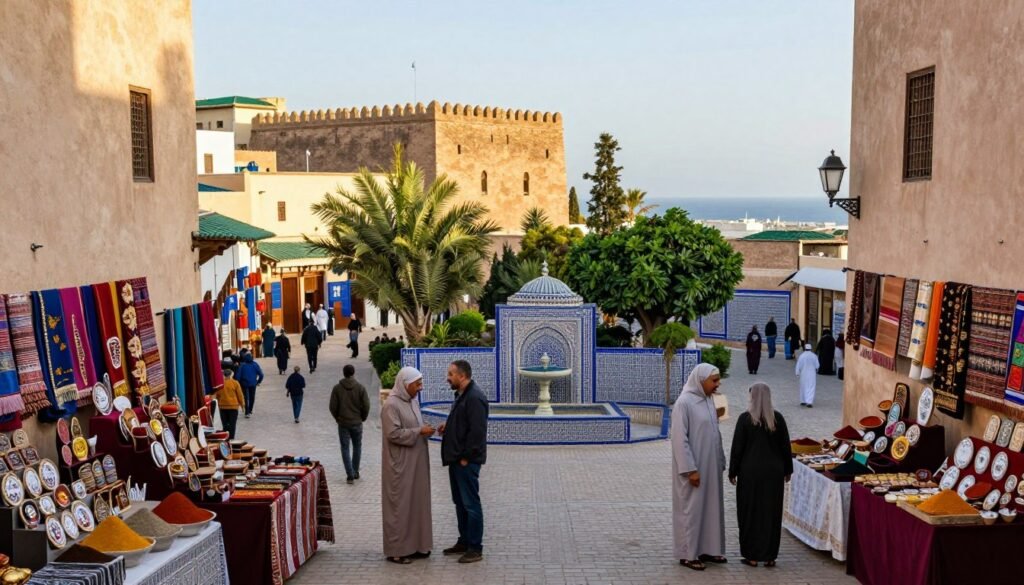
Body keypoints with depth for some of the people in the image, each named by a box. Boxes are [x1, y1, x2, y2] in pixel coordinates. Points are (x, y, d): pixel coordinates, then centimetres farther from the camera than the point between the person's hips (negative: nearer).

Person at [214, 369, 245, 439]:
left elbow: (217, 395, 6)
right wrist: (242, 404, 10)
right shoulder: (235, 383, -9)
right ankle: (231, 439, -2)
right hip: (233, 406, -2)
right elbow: (240, 395, -3)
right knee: (232, 424, 1)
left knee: (225, 424, 10)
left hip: (222, 406, 2)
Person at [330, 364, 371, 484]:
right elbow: (366, 406, -7)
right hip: (357, 423, 1)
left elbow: (333, 407, -4)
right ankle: (355, 472, 21)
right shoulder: (360, 388, -7)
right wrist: (362, 418, 10)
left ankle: (350, 475, -3)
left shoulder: (337, 388, -6)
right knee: (357, 447, 16)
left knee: (345, 448, 4)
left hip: (343, 423, 0)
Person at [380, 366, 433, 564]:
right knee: (400, 505, -2)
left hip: (416, 462, 9)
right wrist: (419, 431, -19)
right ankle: (396, 550, 6)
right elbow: (393, 433, -22)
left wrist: (425, 429, -1)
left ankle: (415, 545, 21)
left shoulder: (413, 401, 10)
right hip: (400, 464, -9)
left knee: (417, 502, 12)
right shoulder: (391, 405, -16)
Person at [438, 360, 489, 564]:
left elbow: (477, 431, -23)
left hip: (467, 461, -10)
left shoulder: (475, 398, -19)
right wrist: (448, 426, 8)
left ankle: (475, 548, 2)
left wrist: (466, 457, -20)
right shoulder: (461, 395, 15)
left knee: (470, 503, -4)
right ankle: (464, 542, 27)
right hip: (457, 458, 10)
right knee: (460, 502, 17)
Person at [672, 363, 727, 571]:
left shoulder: (708, 400, 8)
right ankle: (687, 554, 10)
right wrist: (690, 469, -20)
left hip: (711, 466, 8)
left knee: (710, 506, 13)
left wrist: (721, 462, 14)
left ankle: (707, 549, 25)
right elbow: (680, 439, -19)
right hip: (694, 467, -8)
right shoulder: (684, 403, -17)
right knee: (691, 508, 1)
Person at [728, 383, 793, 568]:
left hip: (750, 472, -2)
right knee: (771, 512, 9)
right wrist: (787, 470, 15)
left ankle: (752, 556, 9)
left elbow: (737, 447, -7)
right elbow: (785, 446, 4)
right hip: (774, 472, 2)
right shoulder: (778, 419, -2)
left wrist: (733, 472, 2)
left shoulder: (745, 418, -9)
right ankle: (769, 556, 13)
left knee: (750, 512, 7)